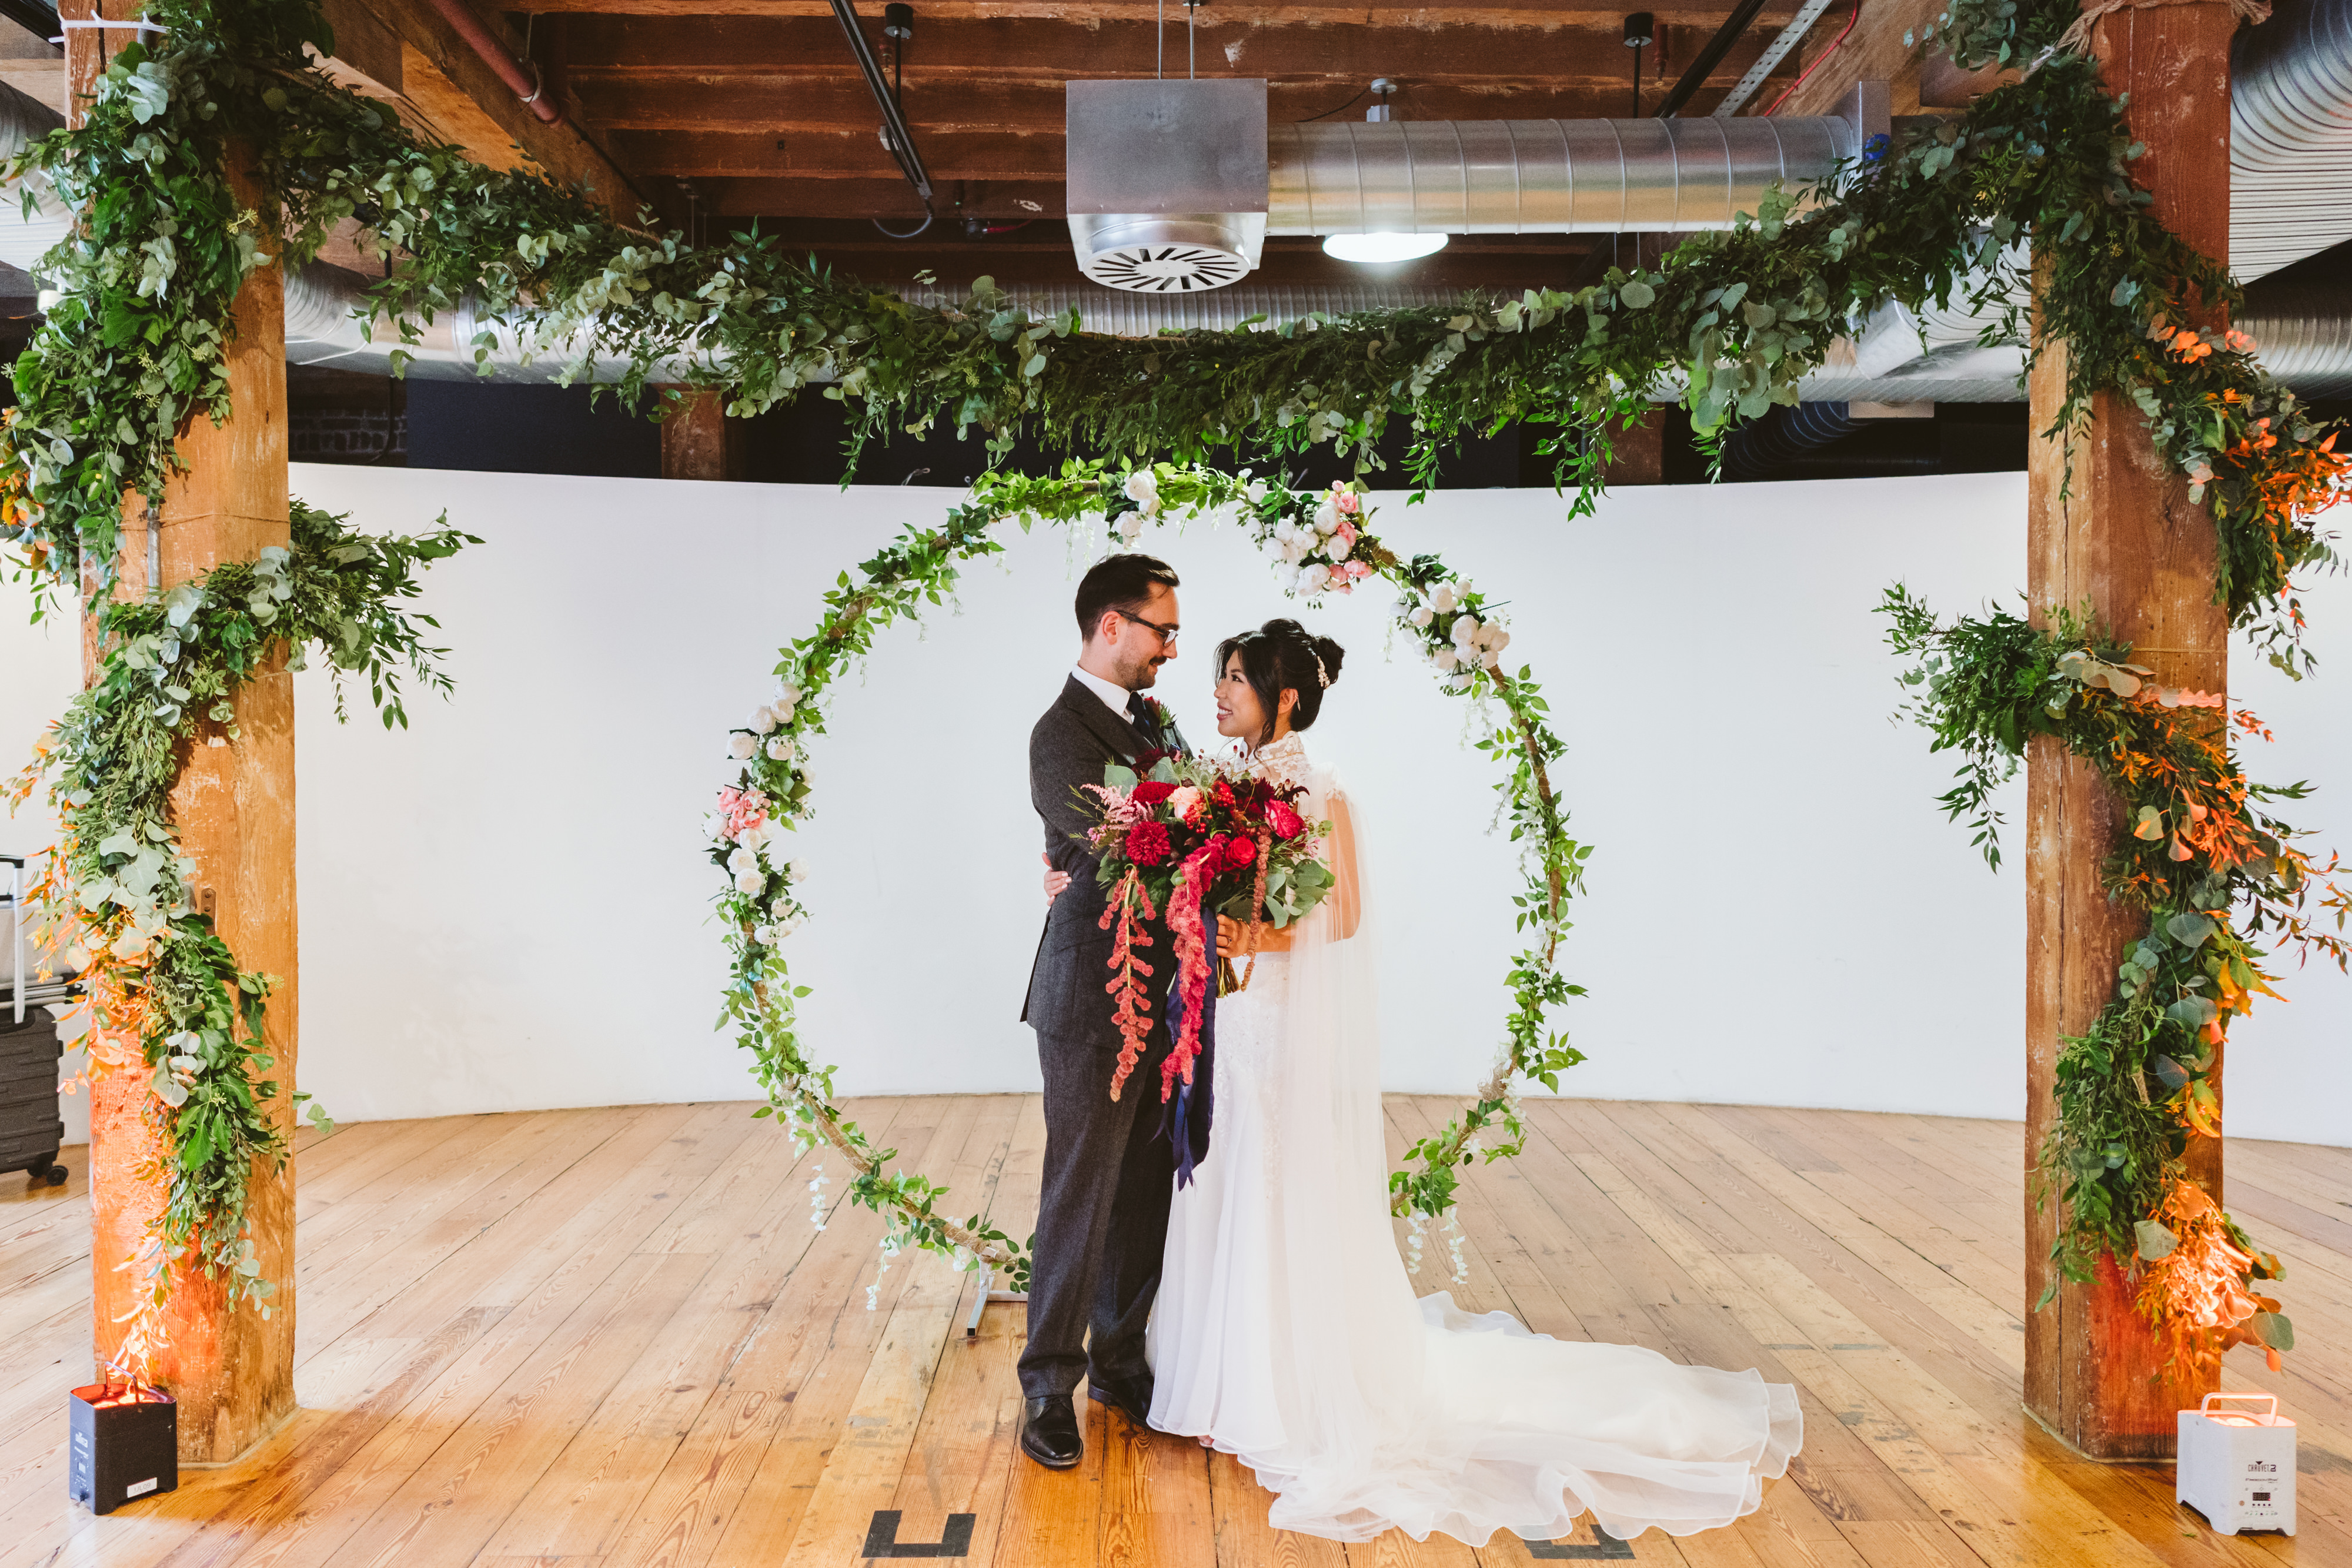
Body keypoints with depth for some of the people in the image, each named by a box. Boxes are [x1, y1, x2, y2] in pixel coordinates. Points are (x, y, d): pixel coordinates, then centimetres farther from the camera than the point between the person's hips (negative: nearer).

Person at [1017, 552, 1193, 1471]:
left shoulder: (1153, 719, 13)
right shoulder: (1062, 735, -15)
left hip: (1157, 996, 8)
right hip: (1093, 1001, -8)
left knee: (1146, 1191, 14)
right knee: (1081, 1198, 1)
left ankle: (1119, 1361, 29)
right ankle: (1049, 1388, 14)